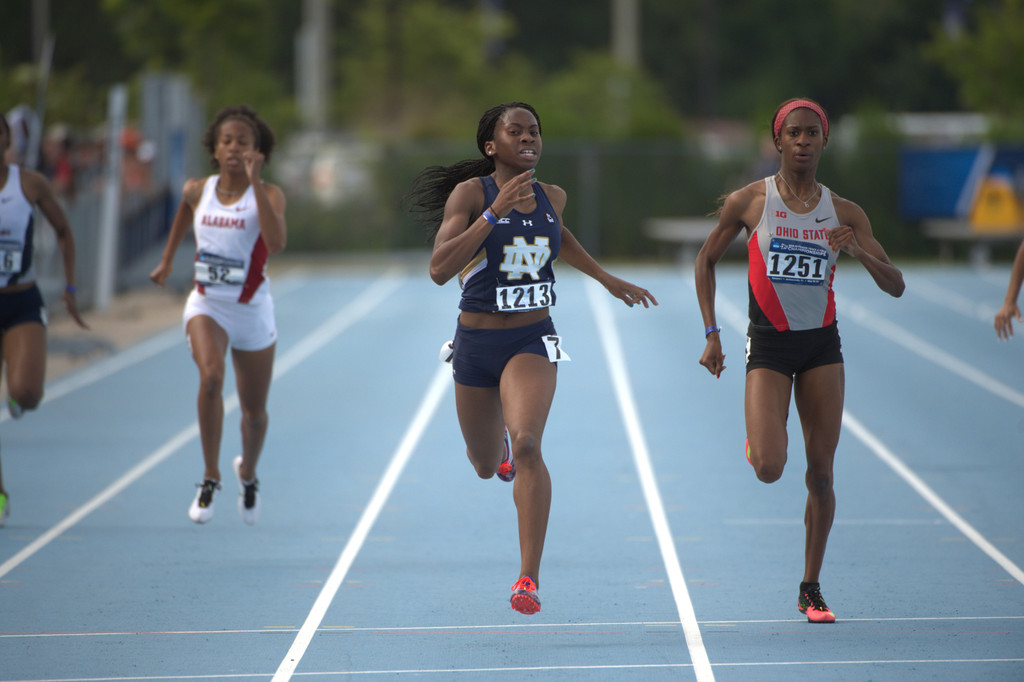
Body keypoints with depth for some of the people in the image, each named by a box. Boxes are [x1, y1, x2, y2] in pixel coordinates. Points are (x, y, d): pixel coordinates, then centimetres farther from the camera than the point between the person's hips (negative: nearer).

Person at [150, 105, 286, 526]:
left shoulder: (268, 194, -12)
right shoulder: (198, 190, -2)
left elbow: (276, 243, -32)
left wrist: (255, 183, -32)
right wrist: (168, 259, 30)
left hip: (252, 311, -1)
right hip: (206, 305, 1)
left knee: (254, 409, 13)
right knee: (211, 377, -29)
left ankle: (247, 472, 45)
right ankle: (211, 478, -18)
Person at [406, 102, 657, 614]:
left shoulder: (552, 197, 2)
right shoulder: (470, 193, -12)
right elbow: (439, 269, -25)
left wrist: (606, 279, 29)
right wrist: (495, 212, -31)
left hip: (532, 341, 1)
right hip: (476, 342, 0)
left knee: (526, 445, -25)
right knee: (486, 467, 18)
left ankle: (529, 578, -24)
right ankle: (494, 443, 59)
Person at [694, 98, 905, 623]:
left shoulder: (845, 213, 1)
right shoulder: (749, 201, -4)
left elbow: (895, 286, 0)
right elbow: (706, 260, 9)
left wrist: (859, 251, -19)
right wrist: (711, 333, 2)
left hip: (822, 344, 2)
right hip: (769, 344, -2)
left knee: (820, 474, 2)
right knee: (768, 470, -16)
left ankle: (811, 588, 14)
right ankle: (758, 439, 22)